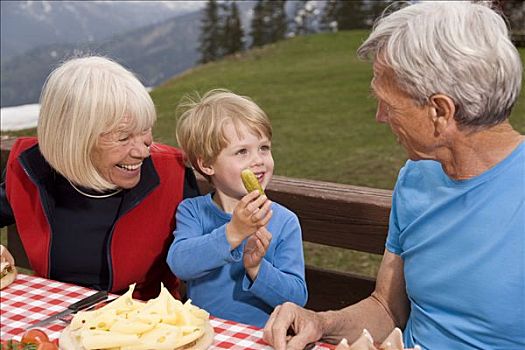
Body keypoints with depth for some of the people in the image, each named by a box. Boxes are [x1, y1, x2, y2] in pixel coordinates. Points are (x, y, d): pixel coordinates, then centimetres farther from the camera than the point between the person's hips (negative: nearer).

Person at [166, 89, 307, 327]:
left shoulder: (285, 222, -2)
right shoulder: (192, 211, 1)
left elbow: (298, 297, -5)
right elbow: (178, 263, -16)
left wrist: (256, 268, -18)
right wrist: (232, 233, -25)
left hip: (260, 337, 0)